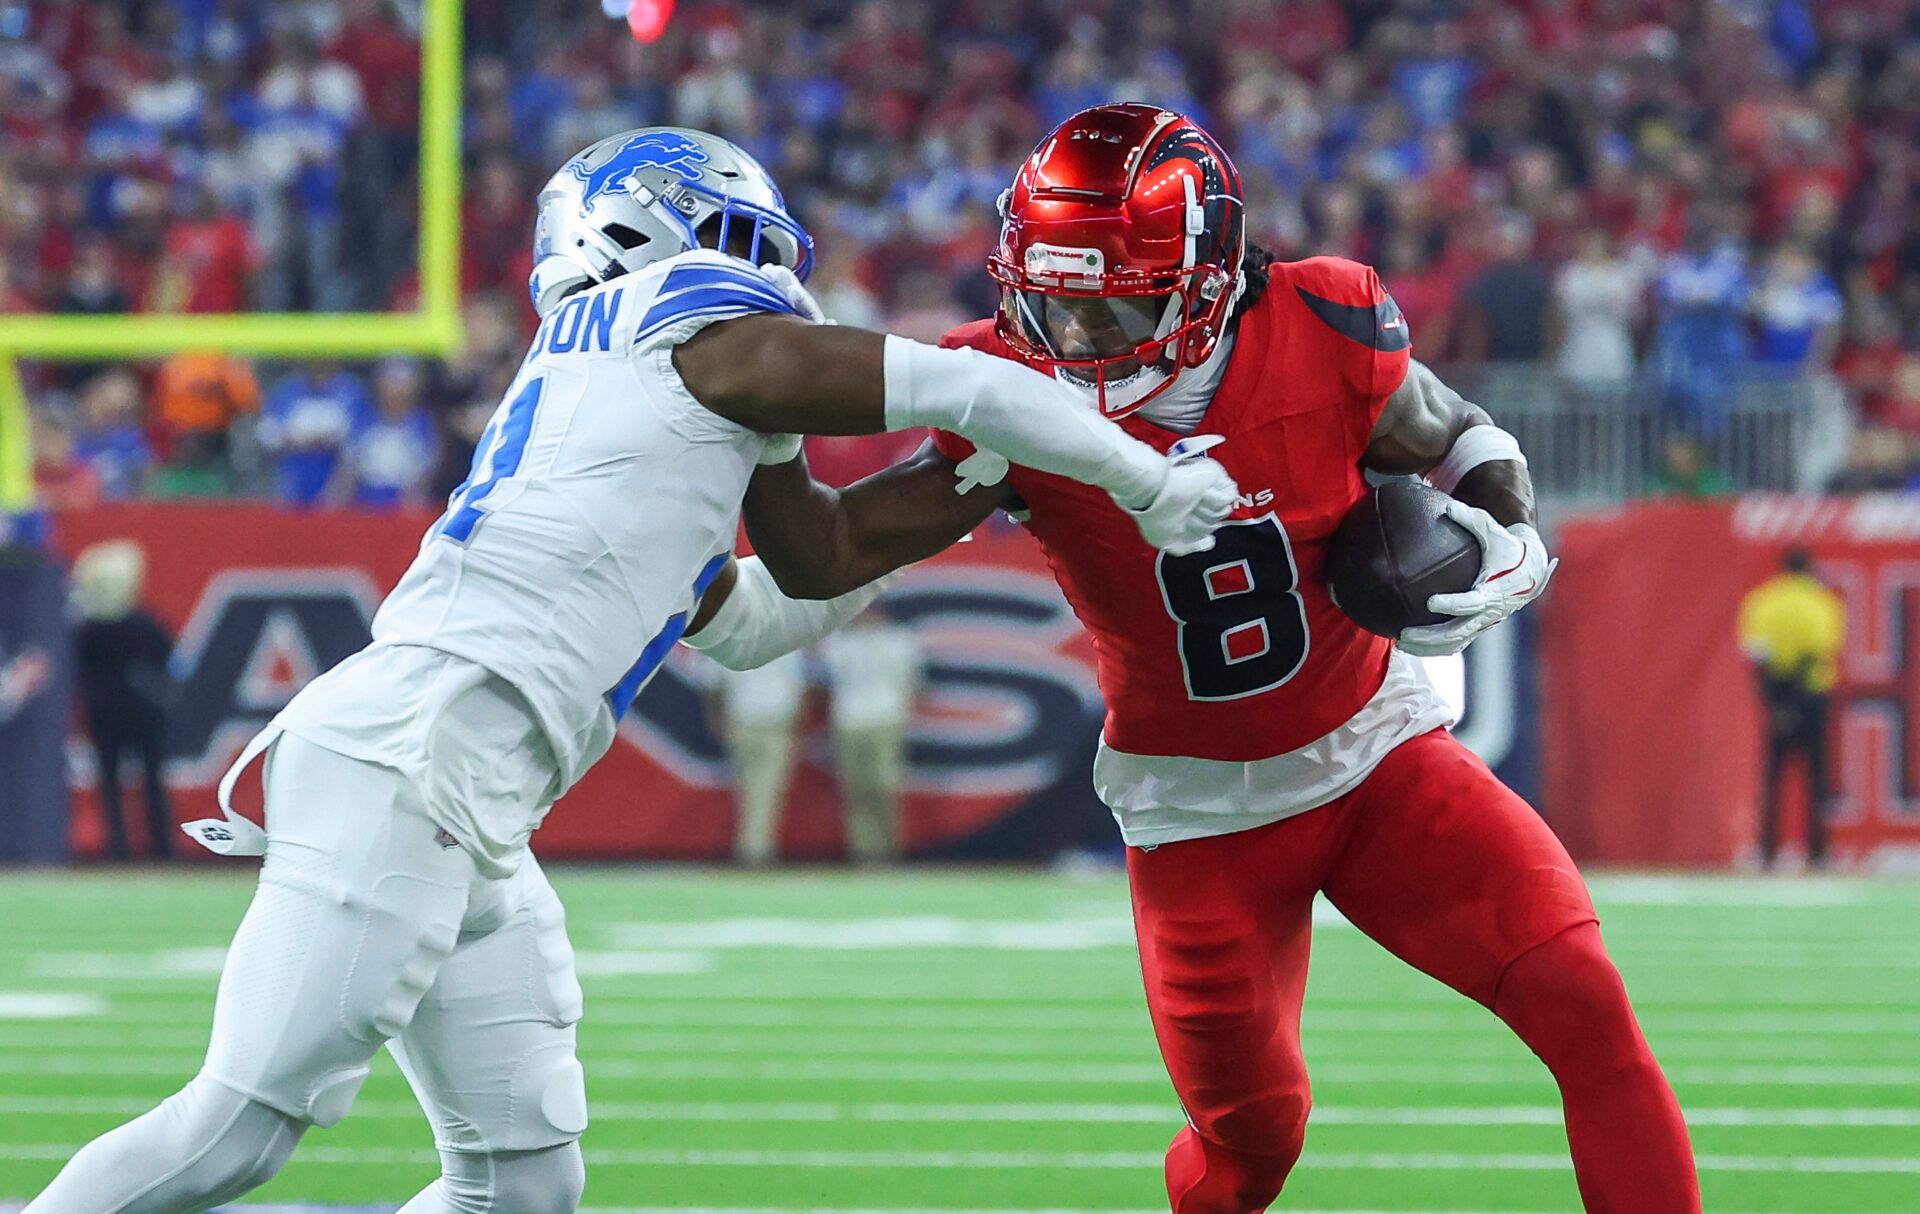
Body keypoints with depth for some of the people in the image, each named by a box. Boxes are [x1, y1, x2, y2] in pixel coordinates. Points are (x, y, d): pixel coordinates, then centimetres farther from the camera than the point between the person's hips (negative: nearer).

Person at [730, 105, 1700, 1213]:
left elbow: (1462, 441, 1)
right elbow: (826, 558, -16)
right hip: (1201, 812, 0)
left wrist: (1508, 544, -19)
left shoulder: (1325, 332, -19)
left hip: (1376, 755, 0)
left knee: (1585, 1009, -16)